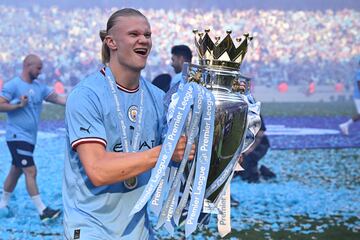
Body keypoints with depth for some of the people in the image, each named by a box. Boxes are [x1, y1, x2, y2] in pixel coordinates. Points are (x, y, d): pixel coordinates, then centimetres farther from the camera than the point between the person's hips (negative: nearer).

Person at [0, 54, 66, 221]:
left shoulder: (39, 87, 10)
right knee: (31, 171, -12)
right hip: (17, 137, -8)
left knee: (16, 170, 15)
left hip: (30, 138, 8)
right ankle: (42, 211, -12)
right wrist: (19, 105, -23)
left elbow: (58, 99, 5)